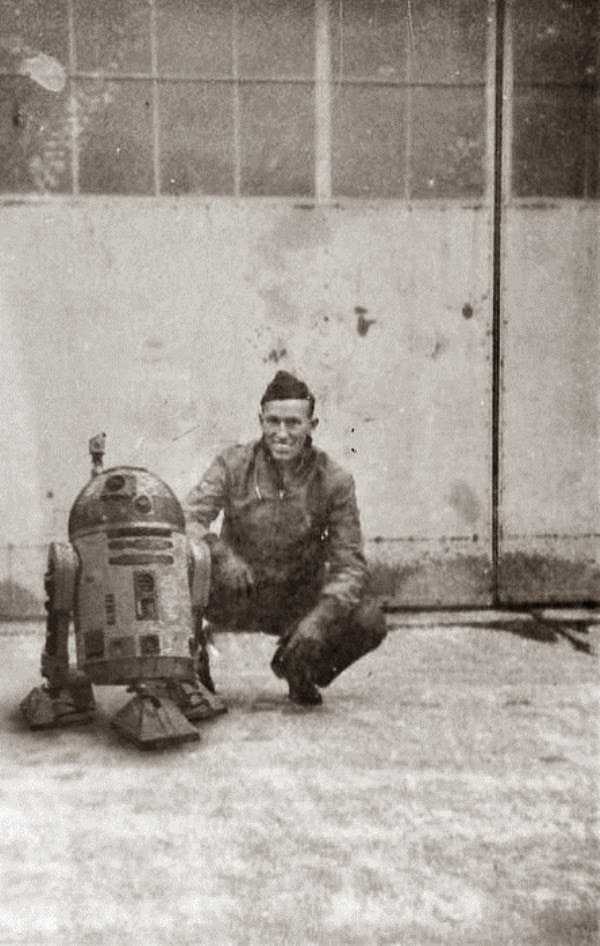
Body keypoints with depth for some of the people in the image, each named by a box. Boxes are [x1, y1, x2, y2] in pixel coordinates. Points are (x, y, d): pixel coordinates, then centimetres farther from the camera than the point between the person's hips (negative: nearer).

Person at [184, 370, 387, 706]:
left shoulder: (334, 481, -7)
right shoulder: (234, 464, -7)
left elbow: (350, 564, -11)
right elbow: (187, 519, -17)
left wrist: (321, 616, -29)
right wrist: (222, 554, -38)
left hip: (299, 601, 1)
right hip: (235, 600, -1)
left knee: (370, 621, -24)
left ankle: (301, 670, 10)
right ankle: (192, 664, -2)